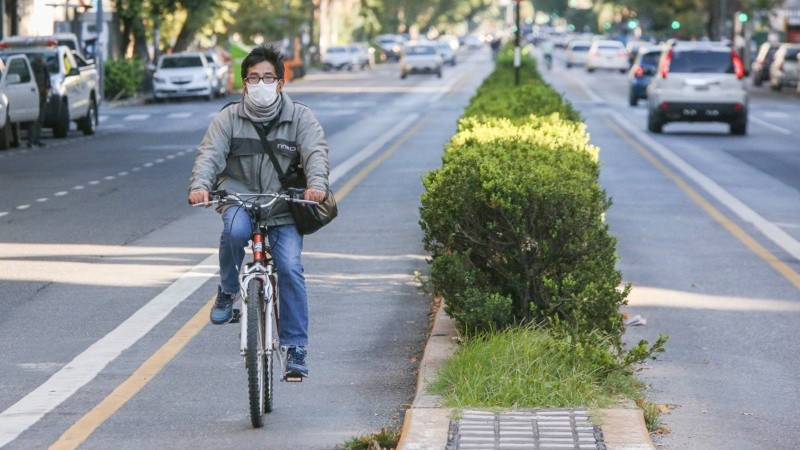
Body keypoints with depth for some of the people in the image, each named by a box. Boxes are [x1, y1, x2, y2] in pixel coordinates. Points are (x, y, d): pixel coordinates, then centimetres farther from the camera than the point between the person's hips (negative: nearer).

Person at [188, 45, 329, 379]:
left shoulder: (300, 117, 2)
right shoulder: (229, 118, 2)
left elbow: (316, 152, -12)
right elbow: (209, 153, -10)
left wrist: (316, 184, -34)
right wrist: (200, 185, -32)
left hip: (284, 210, 0)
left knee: (290, 268, -15)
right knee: (234, 231, -35)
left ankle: (295, 349, -6)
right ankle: (227, 291, -7)